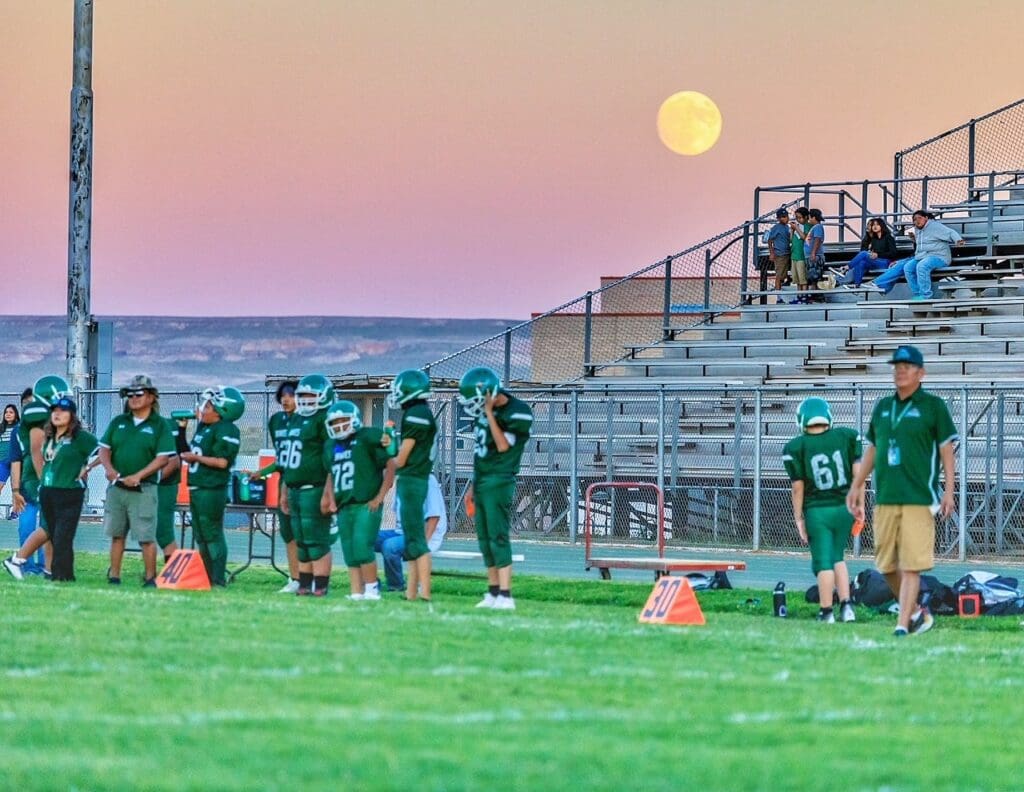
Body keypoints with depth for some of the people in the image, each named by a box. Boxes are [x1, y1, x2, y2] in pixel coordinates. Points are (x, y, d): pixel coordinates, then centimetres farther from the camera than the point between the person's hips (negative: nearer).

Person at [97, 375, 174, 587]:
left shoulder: (160, 425, -1)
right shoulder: (118, 422, 13)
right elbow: (104, 448, 13)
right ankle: (114, 577, 14)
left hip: (143, 489, -5)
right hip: (116, 487, 5)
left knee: (146, 537, -6)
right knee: (116, 535, 9)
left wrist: (138, 476, -17)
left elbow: (163, 458, -8)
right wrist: (108, 468, -8)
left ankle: (150, 579, 2)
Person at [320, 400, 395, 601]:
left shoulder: (367, 438, -7)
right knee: (350, 554, 4)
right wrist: (330, 499, 13)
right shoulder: (331, 447, 15)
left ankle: (372, 590, -6)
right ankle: (356, 593, 6)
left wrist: (380, 497, -11)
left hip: (366, 505, -7)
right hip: (344, 507, 7)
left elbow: (391, 465, -8)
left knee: (362, 547, -16)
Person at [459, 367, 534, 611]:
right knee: (485, 540, 9)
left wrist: (490, 414, -19)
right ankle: (493, 592, 14)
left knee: (498, 537, -13)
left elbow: (503, 446, -20)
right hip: (481, 482, 8)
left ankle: (505, 595, -15)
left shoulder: (517, 412, -13)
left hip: (499, 482, -8)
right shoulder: (483, 412, 11)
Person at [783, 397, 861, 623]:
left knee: (823, 561, 5)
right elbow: (858, 473, 1)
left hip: (817, 510, -3)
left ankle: (826, 611, 8)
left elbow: (798, 487, -5)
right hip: (844, 506, 3)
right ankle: (846, 605, 11)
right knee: (837, 557, 19)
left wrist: (798, 518, 4)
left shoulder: (796, 448, -7)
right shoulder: (846, 437, -1)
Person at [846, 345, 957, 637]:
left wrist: (948, 491, -10)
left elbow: (946, 450, -2)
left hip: (919, 498, -6)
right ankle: (915, 612, 24)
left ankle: (903, 625, -10)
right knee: (886, 564, 7)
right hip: (885, 498, 6)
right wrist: (856, 486, 18)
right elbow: (871, 449, 22)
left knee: (911, 565, -9)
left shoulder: (933, 405, 0)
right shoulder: (882, 406, 15)